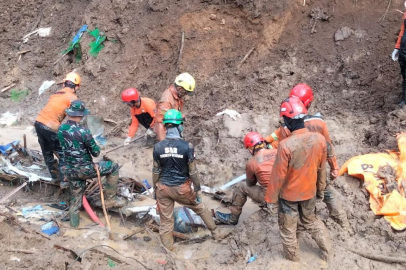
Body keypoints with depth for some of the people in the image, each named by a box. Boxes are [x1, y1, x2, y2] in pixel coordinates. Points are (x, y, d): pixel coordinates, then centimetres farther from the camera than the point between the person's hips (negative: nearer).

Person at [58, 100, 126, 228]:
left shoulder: (61, 129, -2)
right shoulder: (83, 131, -22)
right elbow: (96, 152, -13)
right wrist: (95, 149, 10)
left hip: (68, 169, 7)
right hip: (83, 169, -7)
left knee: (75, 196, 23)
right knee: (113, 167, 7)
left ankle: (74, 222, 35)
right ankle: (110, 199, 11)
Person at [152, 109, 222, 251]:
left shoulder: (158, 147, -8)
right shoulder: (187, 146, -16)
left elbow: (156, 171, 0)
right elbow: (193, 172, -10)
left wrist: (155, 188, 13)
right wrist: (198, 190, 1)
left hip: (163, 188, 2)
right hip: (182, 188, -1)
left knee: (166, 220, 12)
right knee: (201, 208, 23)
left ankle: (168, 250, 22)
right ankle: (215, 232, 38)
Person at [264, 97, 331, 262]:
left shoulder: (285, 145, -31)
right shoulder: (320, 139, -15)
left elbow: (278, 175, -21)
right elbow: (321, 169, -1)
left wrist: (271, 197, -6)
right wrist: (320, 189, 15)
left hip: (289, 194, -5)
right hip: (310, 191, 5)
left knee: (288, 229, 18)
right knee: (311, 221, 30)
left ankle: (293, 259, 36)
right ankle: (326, 252, 40)